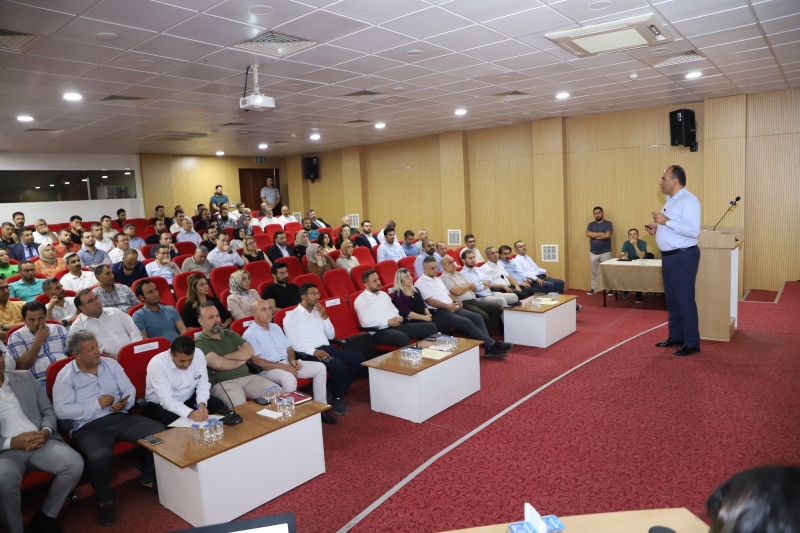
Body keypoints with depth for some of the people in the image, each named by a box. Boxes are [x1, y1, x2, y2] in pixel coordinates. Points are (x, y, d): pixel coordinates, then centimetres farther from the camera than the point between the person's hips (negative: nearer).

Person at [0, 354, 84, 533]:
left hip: (41, 442, 3)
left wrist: (46, 431, -7)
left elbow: (48, 410, 13)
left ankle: (45, 516, 1)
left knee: (75, 464, -22)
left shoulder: (25, 377, 12)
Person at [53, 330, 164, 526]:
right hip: (89, 427, -4)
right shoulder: (65, 376, -1)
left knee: (159, 432, -17)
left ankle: (148, 479, 7)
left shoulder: (111, 364, 12)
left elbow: (129, 389, 11)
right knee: (99, 456, -36)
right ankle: (105, 500, -5)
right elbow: (61, 410, -10)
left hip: (121, 418, 4)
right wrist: (96, 404, -15)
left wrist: (125, 403, -11)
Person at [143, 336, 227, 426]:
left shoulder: (198, 354, -15)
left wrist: (202, 403, -27)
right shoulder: (157, 364, -27)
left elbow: (203, 383, -6)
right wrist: (190, 413, -46)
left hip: (189, 399, 4)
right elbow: (166, 400, -31)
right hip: (160, 404, -4)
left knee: (219, 406, -19)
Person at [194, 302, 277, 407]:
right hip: (222, 383, -5)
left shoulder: (230, 334, 18)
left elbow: (249, 351, 6)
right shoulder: (199, 342, -1)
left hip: (247, 377, 6)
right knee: (239, 405, -36)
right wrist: (241, 360, -1)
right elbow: (218, 363, -17)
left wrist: (226, 357, -6)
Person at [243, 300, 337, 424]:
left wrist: (292, 360, -4)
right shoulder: (250, 335, -7)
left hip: (288, 363, 8)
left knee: (319, 367, -9)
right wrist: (282, 366, -22)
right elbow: (256, 361, -16)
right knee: (289, 378, -39)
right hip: (267, 369, -7)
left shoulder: (275, 327, 16)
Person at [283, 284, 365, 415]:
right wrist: (314, 351, -24)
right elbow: (294, 344, -10)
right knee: (338, 365, -32)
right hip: (309, 354, -7)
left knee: (359, 360, -11)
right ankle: (336, 398, -7)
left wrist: (324, 317, 4)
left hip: (327, 348, 7)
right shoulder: (291, 316, -1)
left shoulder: (318, 312, 19)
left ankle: (336, 393, -1)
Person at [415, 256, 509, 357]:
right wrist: (447, 306, -20)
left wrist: (455, 300, 3)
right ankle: (492, 344, -21)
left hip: (451, 308, 9)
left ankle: (489, 347, -19)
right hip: (438, 312, -9)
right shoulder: (421, 283, -4)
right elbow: (429, 301, -14)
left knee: (476, 317, -11)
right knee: (466, 322, -26)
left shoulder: (437, 279, 23)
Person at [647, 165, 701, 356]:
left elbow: (693, 230, -25)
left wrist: (667, 221, -26)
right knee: (672, 299, 17)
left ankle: (692, 343, 7)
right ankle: (676, 336, 29)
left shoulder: (688, 201, -16)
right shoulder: (671, 201, 14)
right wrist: (657, 228, 5)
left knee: (684, 300, -3)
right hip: (669, 256, 10)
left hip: (683, 257, -10)